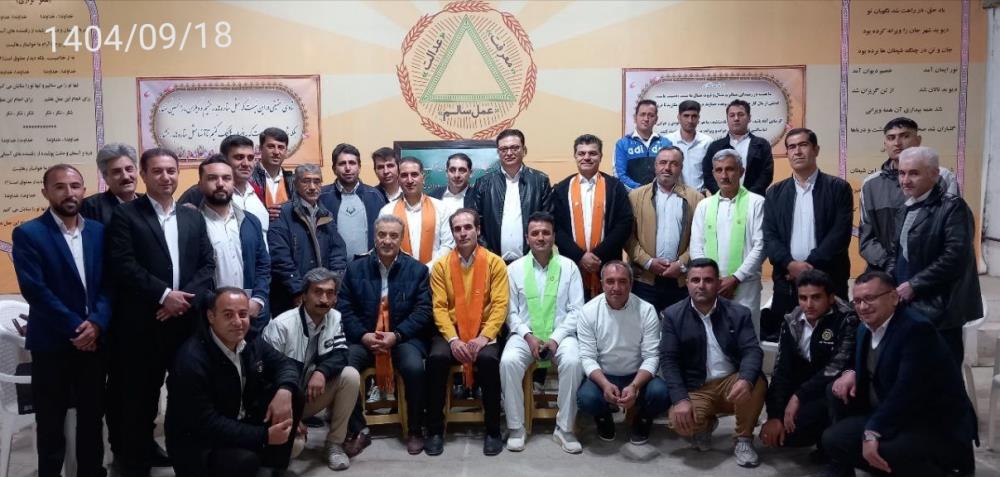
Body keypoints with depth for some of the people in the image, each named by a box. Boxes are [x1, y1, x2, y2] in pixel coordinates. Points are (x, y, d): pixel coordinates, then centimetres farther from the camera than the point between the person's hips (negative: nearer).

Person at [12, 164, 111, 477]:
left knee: (92, 416, 13)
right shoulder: (28, 234, -7)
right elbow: (35, 290, -14)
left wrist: (96, 323, -12)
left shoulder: (99, 230, 6)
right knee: (51, 421, 10)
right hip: (52, 342, -3)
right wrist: (75, 328, -15)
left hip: (95, 339, 4)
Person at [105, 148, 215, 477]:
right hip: (139, 322, -3)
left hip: (182, 320, 4)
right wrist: (164, 295, -17)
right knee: (134, 391, 7)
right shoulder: (125, 215, -1)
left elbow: (208, 265, 7)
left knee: (151, 388, 13)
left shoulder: (193, 218, 13)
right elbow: (122, 265, -12)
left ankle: (145, 445, 30)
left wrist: (185, 298, -9)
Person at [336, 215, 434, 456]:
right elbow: (344, 308, 2)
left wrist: (396, 335, -16)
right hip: (364, 338, 1)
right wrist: (363, 335, -14)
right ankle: (358, 431, -6)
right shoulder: (356, 268, 8)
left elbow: (423, 310, -3)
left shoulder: (417, 269, 4)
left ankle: (415, 431, -6)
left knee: (414, 367, -31)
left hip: (404, 337, -1)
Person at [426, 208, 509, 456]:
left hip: (483, 332, -1)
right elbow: (439, 307, -2)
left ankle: (493, 431, -13)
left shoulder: (495, 263, 1)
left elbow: (500, 305, -6)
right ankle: (435, 430, -12)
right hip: (451, 332, 1)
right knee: (436, 358, -29)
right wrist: (453, 339, -17)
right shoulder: (441, 265, 4)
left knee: (489, 359, -32)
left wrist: (484, 337, -19)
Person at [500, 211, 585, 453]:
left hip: (561, 334, 0)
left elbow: (576, 310, -1)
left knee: (573, 362, -31)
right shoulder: (515, 268, 4)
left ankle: (565, 428, -14)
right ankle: (516, 427, -13)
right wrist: (528, 336, -13)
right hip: (525, 334, 1)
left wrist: (556, 339, -13)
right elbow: (511, 311, 3)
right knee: (508, 361, -29)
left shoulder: (569, 267, 4)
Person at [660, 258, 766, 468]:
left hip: (731, 382, 1)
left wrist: (745, 379, -34)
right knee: (680, 421, -30)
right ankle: (705, 423, 11)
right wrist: (680, 399, -22)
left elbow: (752, 351, -10)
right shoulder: (673, 315, -1)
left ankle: (743, 439, -6)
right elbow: (668, 360, -7)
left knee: (756, 382, -31)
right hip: (695, 389, -1)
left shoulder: (738, 313, 2)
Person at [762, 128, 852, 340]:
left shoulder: (839, 188, 2)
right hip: (787, 281, 2)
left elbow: (840, 234, -7)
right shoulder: (775, 193, 11)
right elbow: (769, 236, 3)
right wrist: (790, 264, -13)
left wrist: (811, 265, -14)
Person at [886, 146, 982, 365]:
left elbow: (955, 257, -21)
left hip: (940, 309, -7)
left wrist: (913, 286, -17)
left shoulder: (953, 207, -11)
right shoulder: (904, 210, 15)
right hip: (908, 307, 8)